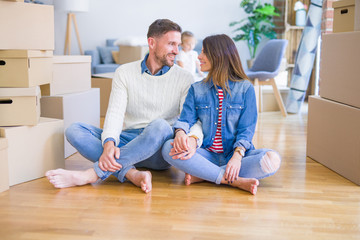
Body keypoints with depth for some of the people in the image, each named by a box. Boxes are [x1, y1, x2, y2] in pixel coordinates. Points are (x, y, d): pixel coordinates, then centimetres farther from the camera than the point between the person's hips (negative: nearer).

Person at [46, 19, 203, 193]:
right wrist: (109, 143, -27)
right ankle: (132, 174, -39)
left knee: (160, 125, -36)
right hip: (127, 142, 2)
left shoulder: (184, 79, 4)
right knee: (74, 130, -18)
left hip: (160, 152, -2)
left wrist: (192, 138, -33)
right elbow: (115, 113, -5)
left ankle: (90, 175, -36)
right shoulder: (125, 73, 7)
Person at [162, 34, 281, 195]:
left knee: (272, 160, -31)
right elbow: (186, 119, 1)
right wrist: (180, 134, -24)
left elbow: (246, 129, -5)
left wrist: (237, 156, -23)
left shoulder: (245, 88, 2)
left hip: (235, 154, -1)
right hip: (207, 154, 2)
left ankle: (202, 175, -24)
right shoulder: (196, 89, 13)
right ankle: (236, 181, -28)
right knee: (169, 148, -27)